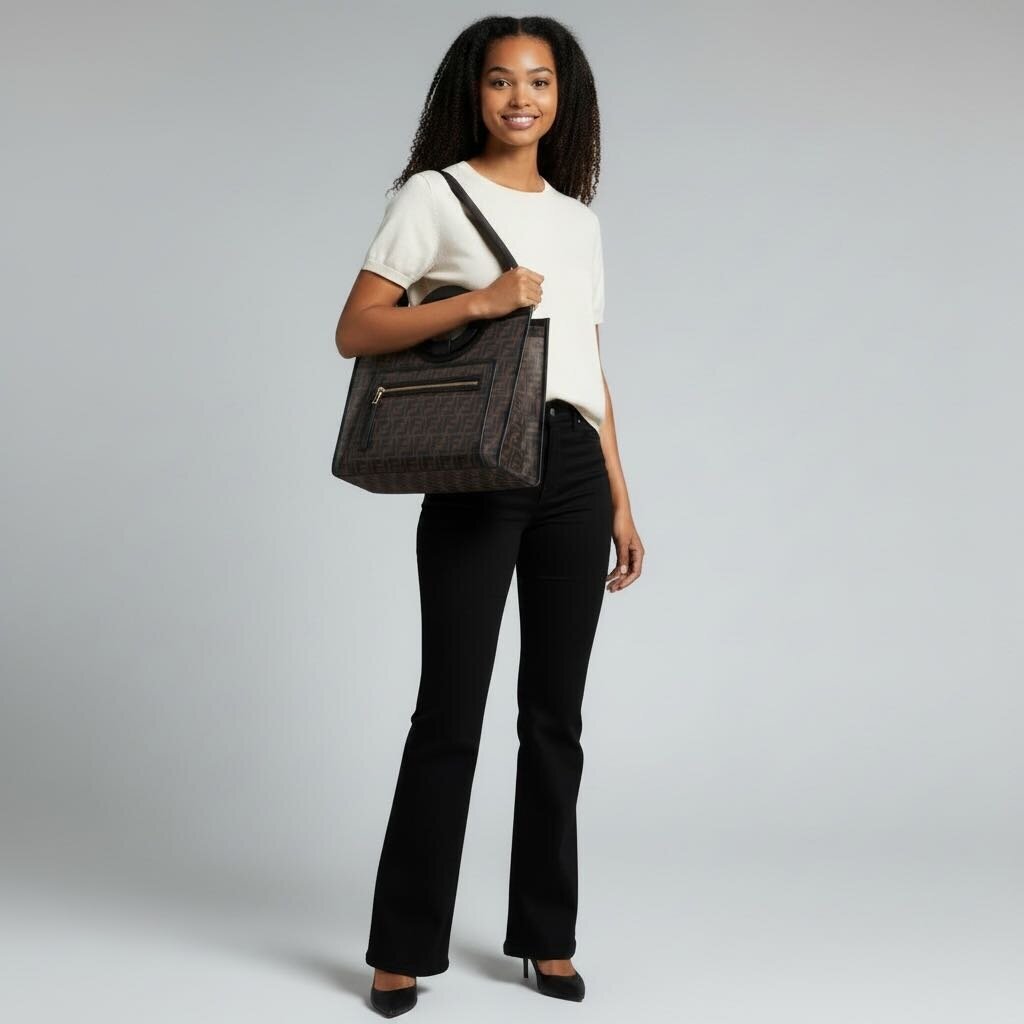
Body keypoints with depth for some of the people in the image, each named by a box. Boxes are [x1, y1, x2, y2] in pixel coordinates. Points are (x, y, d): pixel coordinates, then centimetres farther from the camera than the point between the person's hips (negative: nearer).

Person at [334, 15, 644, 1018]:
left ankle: (546, 935, 20)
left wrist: (621, 503, 14)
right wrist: (479, 300, -16)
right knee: (451, 710, -3)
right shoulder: (434, 196, 2)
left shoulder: (577, 218, 17)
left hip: (575, 472, 5)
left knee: (555, 713, 8)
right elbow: (354, 332, -5)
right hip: (475, 472, -5)